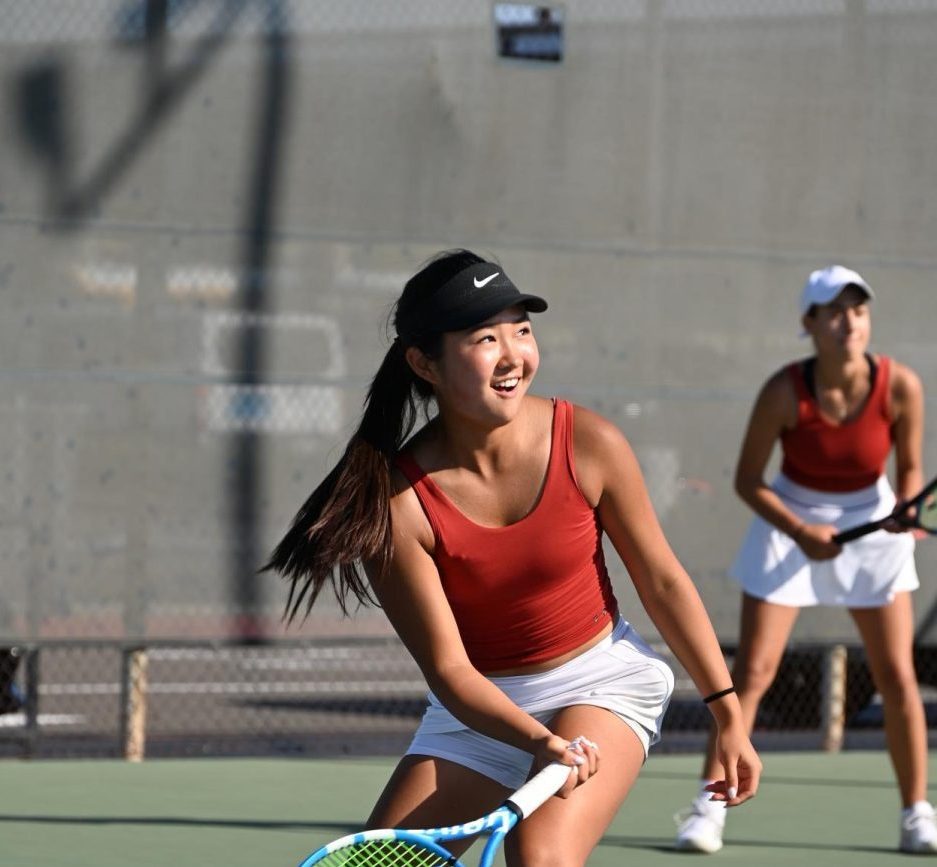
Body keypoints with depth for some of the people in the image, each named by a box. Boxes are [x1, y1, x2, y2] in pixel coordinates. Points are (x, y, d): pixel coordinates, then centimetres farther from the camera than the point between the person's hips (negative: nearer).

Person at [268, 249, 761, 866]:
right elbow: (448, 668, -18)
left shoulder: (588, 444, -16)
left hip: (602, 681, -1)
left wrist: (729, 714, 1)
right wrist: (541, 743, -35)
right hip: (480, 706, 2)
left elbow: (662, 582, -2)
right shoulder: (396, 500, -20)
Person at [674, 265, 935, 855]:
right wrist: (800, 531, -24)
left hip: (872, 524, 2)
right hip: (790, 522, -1)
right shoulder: (785, 392, -22)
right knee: (753, 671, -6)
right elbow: (748, 479, -12)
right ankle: (708, 808, -1)